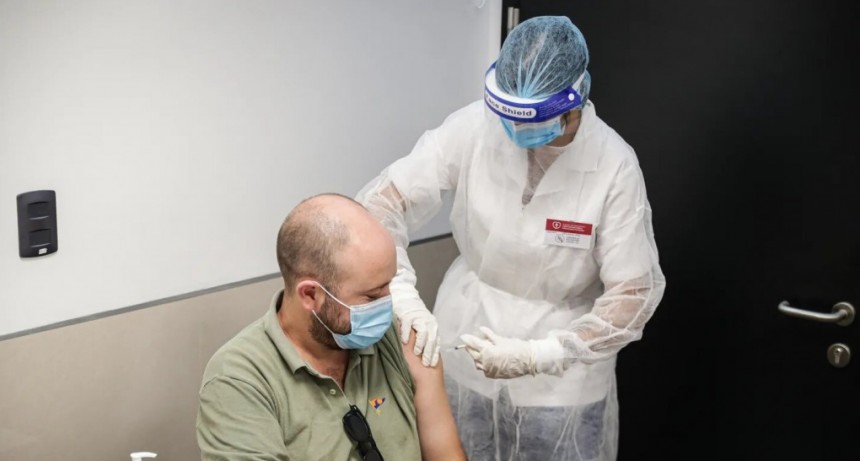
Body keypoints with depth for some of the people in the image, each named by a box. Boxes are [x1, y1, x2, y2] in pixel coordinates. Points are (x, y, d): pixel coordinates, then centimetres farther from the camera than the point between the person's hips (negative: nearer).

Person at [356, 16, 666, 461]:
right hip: (465, 351, 2)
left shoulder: (614, 166, -18)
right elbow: (380, 204, -13)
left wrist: (538, 355, -23)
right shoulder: (472, 127, -15)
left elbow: (634, 294, -15)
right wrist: (403, 295, -29)